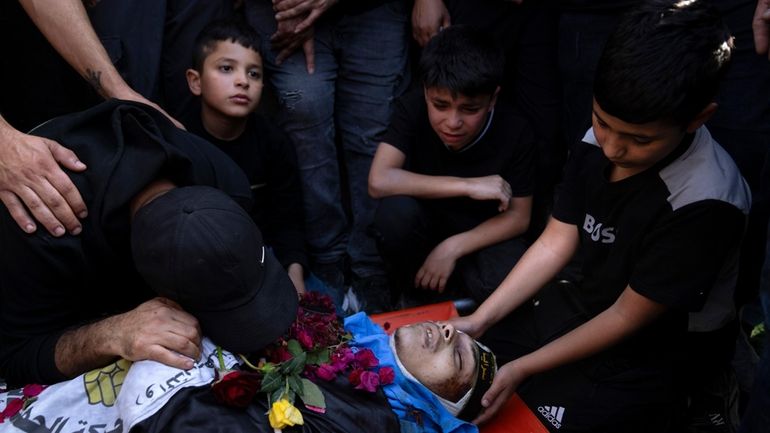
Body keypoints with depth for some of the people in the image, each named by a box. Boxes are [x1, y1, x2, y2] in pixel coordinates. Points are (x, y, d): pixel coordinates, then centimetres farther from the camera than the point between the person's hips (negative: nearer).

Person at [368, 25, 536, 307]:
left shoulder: (515, 133, -19)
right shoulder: (412, 109, -20)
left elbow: (518, 217, -12)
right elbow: (378, 182, -31)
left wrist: (452, 248, -25)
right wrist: (467, 186, -32)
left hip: (482, 233, 0)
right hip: (425, 224, 0)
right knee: (395, 211, -34)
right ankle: (417, 290, -4)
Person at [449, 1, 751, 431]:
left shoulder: (705, 204, -29)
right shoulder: (597, 142, -10)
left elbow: (626, 318, -21)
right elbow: (554, 244, -3)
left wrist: (521, 369, -20)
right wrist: (479, 320, -10)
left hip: (635, 364, -6)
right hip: (576, 304, 6)